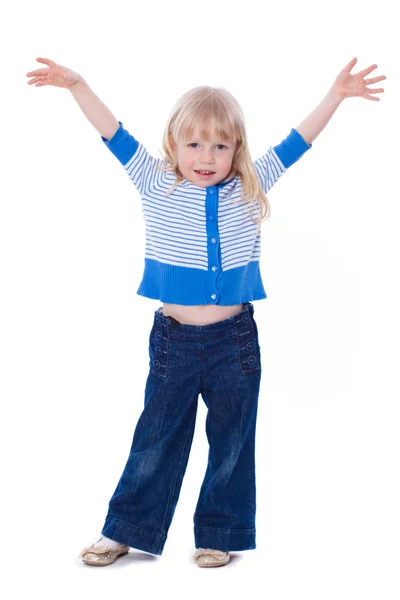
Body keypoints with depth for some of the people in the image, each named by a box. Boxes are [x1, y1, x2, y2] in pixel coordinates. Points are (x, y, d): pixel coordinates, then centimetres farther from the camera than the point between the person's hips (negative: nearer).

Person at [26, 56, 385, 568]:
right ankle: (125, 531, 26)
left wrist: (336, 95, -4)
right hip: (173, 339, -1)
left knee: (232, 441, 10)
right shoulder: (156, 186, -1)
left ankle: (219, 535, 26)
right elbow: (115, 136, -5)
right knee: (156, 440, 10)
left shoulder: (248, 190, 2)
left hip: (235, 340, 1)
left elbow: (296, 143, 2)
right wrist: (77, 85, -12)